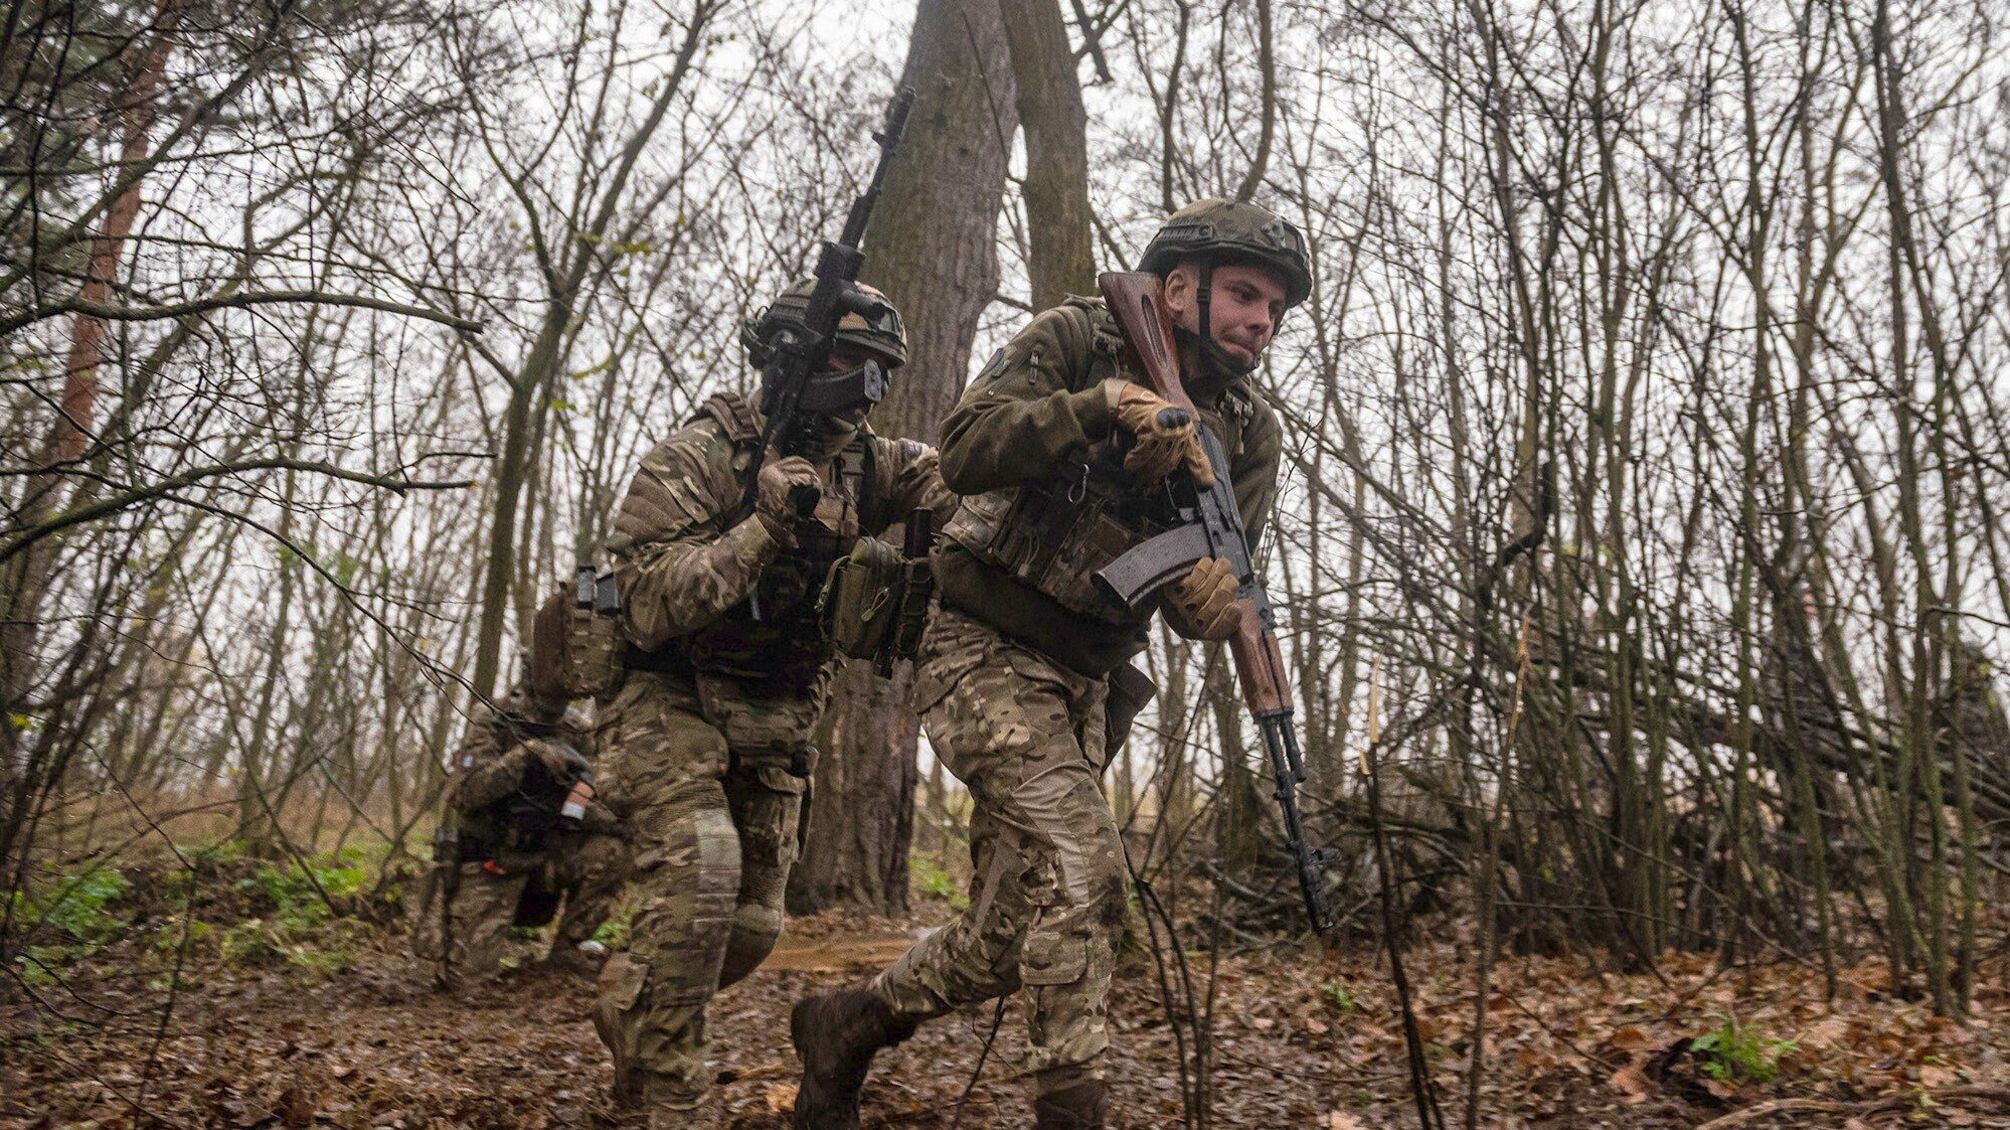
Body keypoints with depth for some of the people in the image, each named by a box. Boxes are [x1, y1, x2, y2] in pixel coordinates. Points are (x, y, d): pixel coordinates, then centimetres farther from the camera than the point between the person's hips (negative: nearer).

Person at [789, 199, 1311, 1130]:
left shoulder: (1248, 433, 5)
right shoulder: (1079, 339, -6)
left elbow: (1205, 609, -2)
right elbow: (966, 449, -20)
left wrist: (1211, 597, -26)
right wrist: (1104, 408, -30)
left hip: (1084, 686, 6)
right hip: (986, 656, -6)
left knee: (1011, 932, 9)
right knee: (1081, 869, -22)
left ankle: (845, 1027, 30)